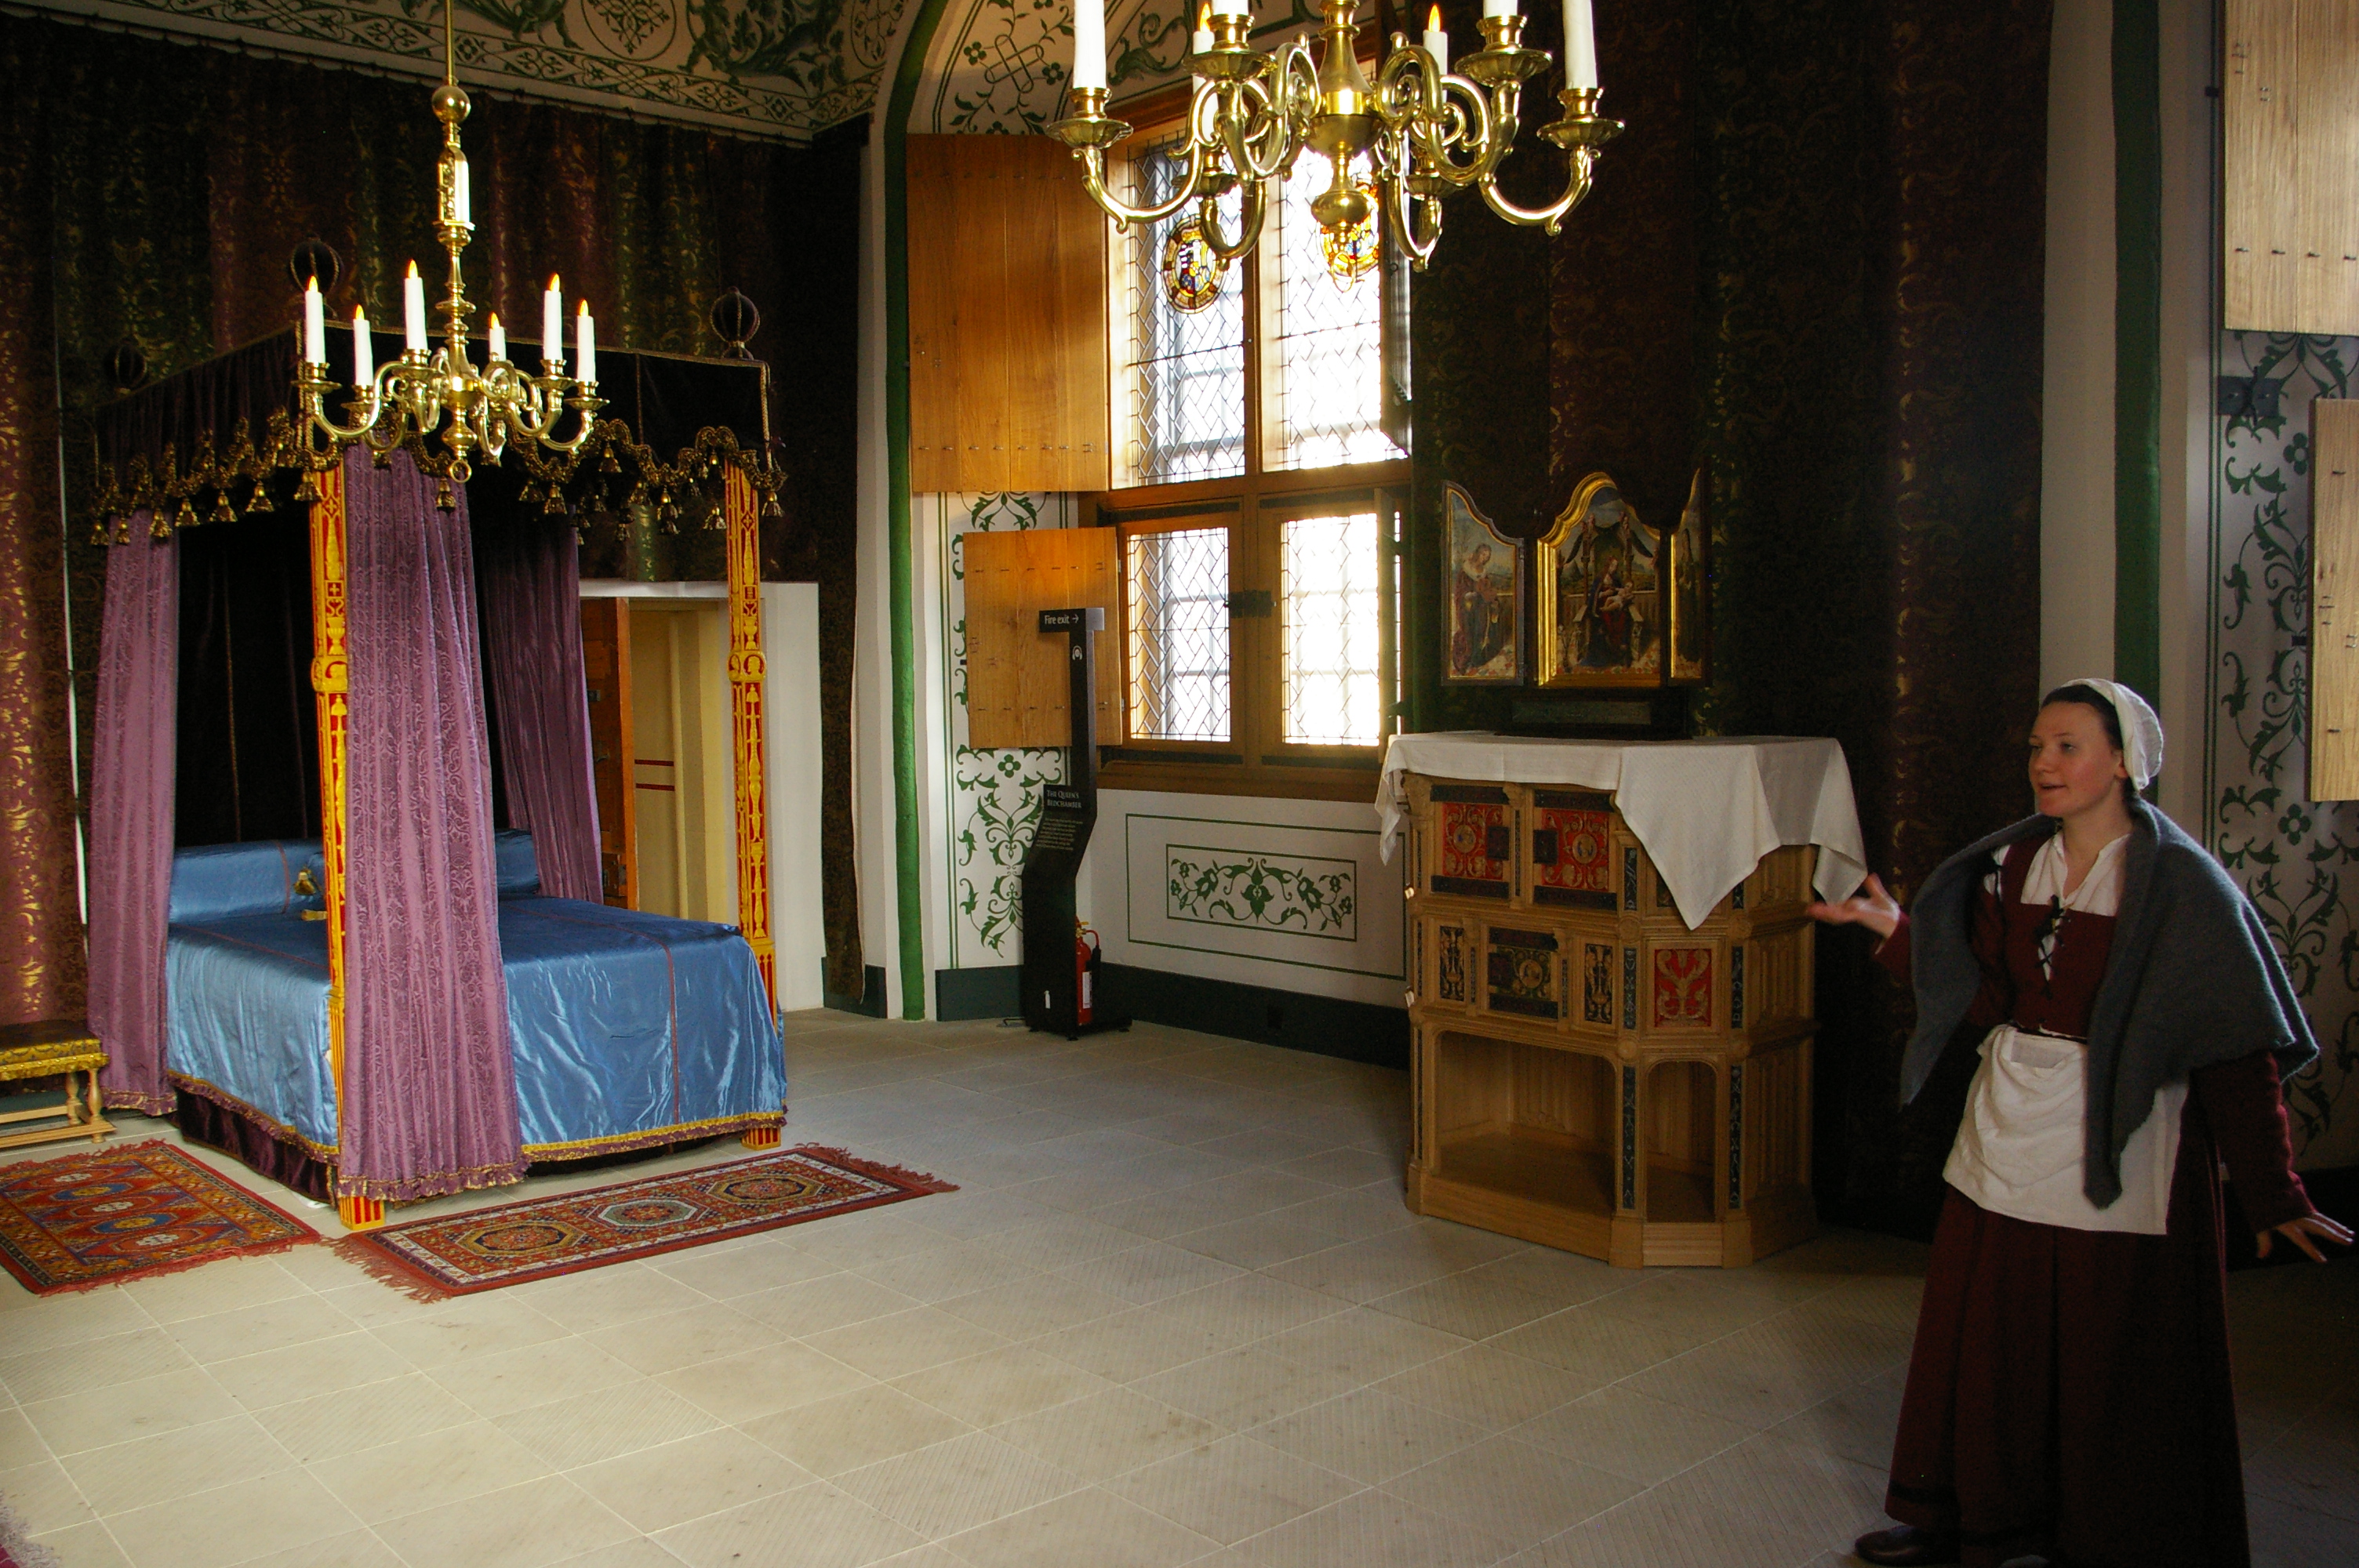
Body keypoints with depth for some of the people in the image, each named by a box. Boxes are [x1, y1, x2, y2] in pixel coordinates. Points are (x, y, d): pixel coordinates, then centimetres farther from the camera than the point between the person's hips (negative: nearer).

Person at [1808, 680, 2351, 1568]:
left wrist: (2273, 1195, -15)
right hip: (2009, 1135, 6)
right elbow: (1985, 1002, 5)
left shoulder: (2179, 884, -11)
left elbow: (2237, 1051, -13)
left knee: (2110, 1366, 6)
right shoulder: (2011, 864, 6)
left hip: (2117, 1153, -5)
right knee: (1983, 1345, 15)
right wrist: (1898, 932, -4)